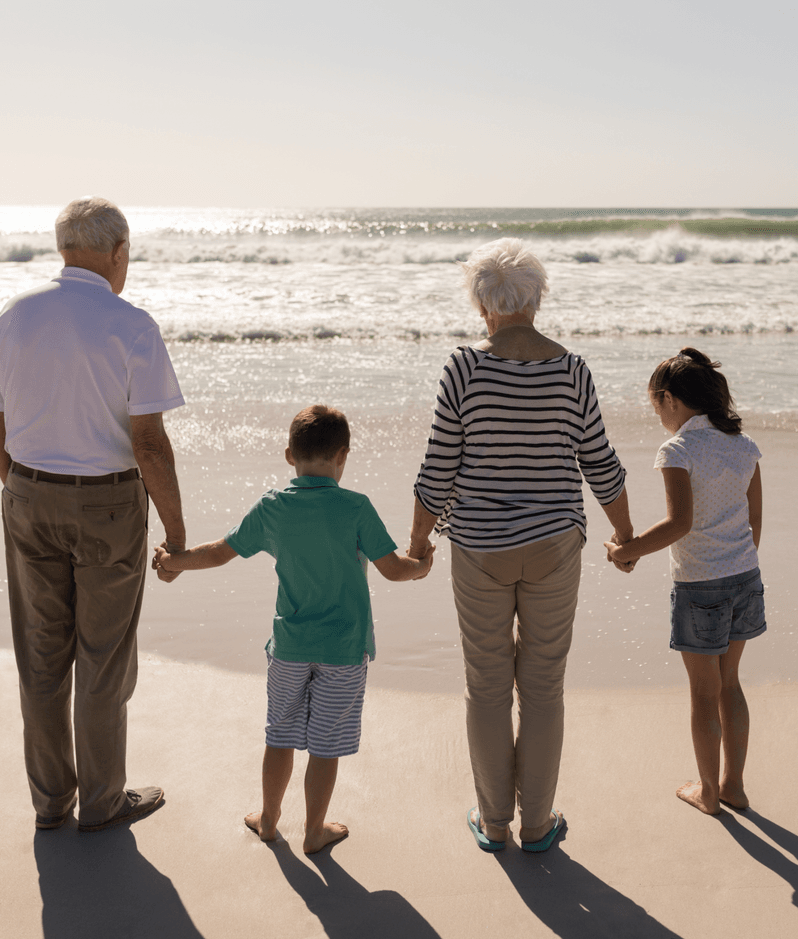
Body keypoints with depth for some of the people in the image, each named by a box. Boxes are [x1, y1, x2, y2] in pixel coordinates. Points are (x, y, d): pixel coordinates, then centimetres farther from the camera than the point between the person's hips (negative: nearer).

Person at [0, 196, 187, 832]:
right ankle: (102, 800, 24)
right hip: (107, 506, -4)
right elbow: (150, 443, -18)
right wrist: (177, 533, -9)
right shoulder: (131, 326, -16)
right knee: (104, 657, 9)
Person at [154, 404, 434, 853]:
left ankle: (269, 818, 34)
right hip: (345, 647, -3)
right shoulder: (355, 508, -14)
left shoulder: (271, 508, -4)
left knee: (282, 734, 19)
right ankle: (315, 830, 22)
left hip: (290, 644, 3)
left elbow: (220, 553, 5)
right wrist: (421, 567, 10)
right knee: (326, 744, 9)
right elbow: (392, 567, -12)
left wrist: (174, 561, 22)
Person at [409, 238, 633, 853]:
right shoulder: (571, 371, -6)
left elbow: (439, 469, -8)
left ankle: (494, 822, 26)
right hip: (553, 548, 1)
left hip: (480, 551, -1)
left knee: (487, 686, 13)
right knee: (543, 686, 13)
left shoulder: (465, 368, -12)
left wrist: (419, 540, 7)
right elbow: (601, 466, 1)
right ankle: (536, 823, 24)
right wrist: (626, 535, 17)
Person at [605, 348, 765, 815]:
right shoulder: (744, 444, 3)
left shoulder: (678, 449, -16)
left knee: (704, 693, 10)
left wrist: (627, 551, -16)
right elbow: (755, 518, 9)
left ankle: (708, 792, 25)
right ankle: (733, 784, 30)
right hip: (745, 577, 6)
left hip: (700, 587, -6)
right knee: (729, 683, 20)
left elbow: (680, 522, -26)